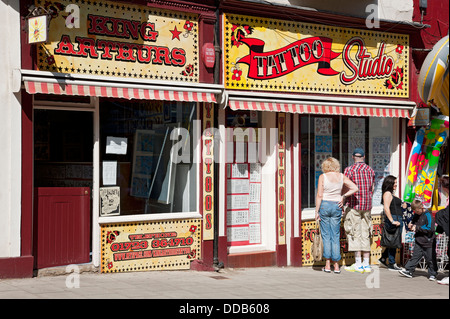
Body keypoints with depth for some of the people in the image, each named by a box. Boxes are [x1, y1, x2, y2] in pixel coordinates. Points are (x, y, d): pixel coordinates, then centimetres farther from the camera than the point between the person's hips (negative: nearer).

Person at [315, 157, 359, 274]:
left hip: (324, 205, -2)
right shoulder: (341, 176, 3)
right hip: (337, 206, 2)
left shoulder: (323, 177, -6)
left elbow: (319, 195, -8)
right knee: (335, 236, 7)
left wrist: (317, 211, -4)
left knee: (326, 235, 3)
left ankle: (327, 265, 1)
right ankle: (336, 265, 6)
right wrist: (343, 196, 8)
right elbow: (355, 188, -1)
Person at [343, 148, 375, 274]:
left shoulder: (349, 170, -8)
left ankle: (358, 264, -4)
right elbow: (372, 189, 13)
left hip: (354, 206, -5)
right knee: (365, 234, 9)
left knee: (355, 234, -2)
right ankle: (366, 264, 9)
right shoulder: (370, 170, 8)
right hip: (367, 206, 5)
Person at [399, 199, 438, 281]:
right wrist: (411, 225, 0)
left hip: (428, 242, -6)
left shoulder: (428, 215, -15)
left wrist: (417, 228, -19)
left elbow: (430, 228, -21)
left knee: (430, 259, 4)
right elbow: (414, 222, 25)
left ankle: (432, 274, 16)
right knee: (415, 256, 5)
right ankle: (409, 271, 7)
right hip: (418, 241, 6)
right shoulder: (416, 215, 7)